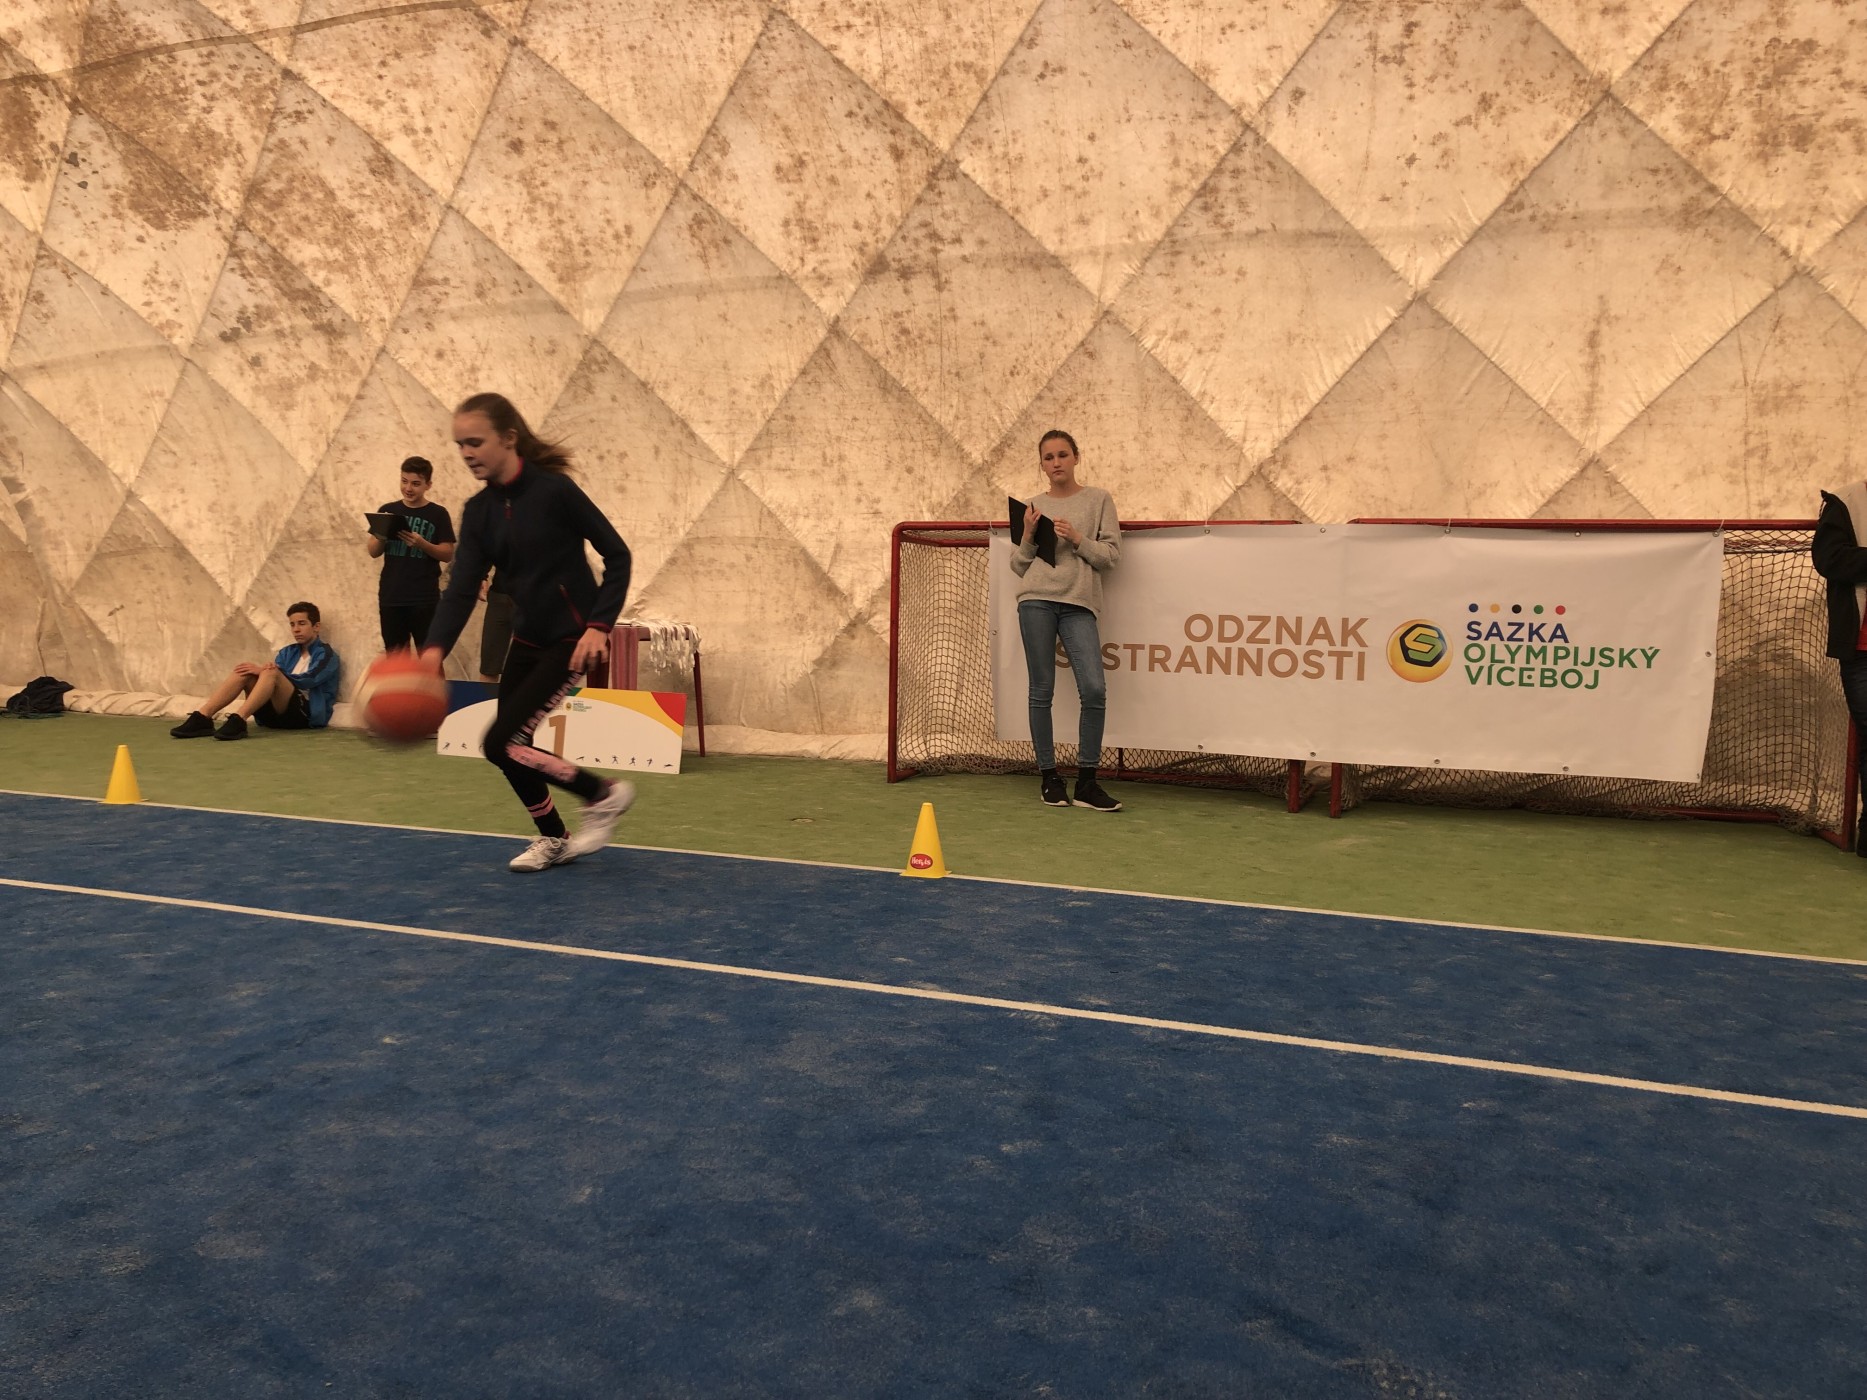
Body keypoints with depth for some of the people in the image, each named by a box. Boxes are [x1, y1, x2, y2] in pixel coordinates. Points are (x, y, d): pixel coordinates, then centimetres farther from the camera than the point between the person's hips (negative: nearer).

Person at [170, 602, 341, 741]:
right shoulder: (288, 652, 23)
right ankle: (201, 718, -31)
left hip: (306, 713, -6)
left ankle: (238, 721, -49)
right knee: (245, 671, -15)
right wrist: (265, 670, -20)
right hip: (279, 713, 6)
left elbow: (307, 681, -14)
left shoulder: (326, 654, 5)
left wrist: (266, 671, -18)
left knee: (271, 673, -30)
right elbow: (275, 677, 5)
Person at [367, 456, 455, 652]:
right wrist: (380, 537, -13)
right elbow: (373, 552, 9)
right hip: (390, 596, 3)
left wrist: (421, 543, -21)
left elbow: (448, 554, -4)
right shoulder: (387, 511, 8)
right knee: (395, 654, 8)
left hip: (425, 598, -3)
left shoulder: (438, 514, 0)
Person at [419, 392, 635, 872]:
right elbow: (461, 589, -7)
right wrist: (434, 651, -24)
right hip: (526, 640, 7)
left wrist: (598, 625, -22)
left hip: (570, 640, -7)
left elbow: (617, 555, -12)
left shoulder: (553, 489, -16)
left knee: (502, 742, -12)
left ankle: (604, 795, 7)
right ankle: (554, 838, 33)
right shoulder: (478, 511, 2)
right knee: (510, 746, 11)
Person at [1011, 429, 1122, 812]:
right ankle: (1048, 777, 11)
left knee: (1094, 689, -12)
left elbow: (1111, 555, 6)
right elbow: (1019, 566, 15)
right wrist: (1029, 536, -1)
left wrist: (1078, 540, -8)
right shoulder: (1034, 506, 16)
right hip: (1036, 600, 1)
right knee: (1042, 691, 1)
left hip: (1079, 602, -1)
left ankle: (1086, 783, -2)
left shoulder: (1098, 500, 11)